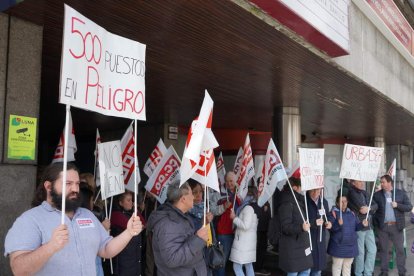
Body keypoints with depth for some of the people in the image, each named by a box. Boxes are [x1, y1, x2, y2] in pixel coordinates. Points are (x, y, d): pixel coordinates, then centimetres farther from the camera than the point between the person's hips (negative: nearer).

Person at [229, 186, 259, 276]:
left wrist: (234, 218, -13)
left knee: (237, 267, -5)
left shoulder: (248, 208, -16)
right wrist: (236, 217, 11)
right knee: (248, 266, 13)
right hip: (248, 241, 10)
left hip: (243, 242, -10)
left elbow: (246, 226, -22)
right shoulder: (253, 207, 12)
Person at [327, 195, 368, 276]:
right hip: (338, 245, -6)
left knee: (348, 265, 17)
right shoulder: (333, 213, -10)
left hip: (350, 245, 6)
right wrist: (338, 224, -36)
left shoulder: (351, 213, 10)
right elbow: (331, 228, -18)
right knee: (337, 266, 0)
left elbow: (356, 227, 12)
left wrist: (362, 224, -8)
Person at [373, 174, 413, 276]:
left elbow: (409, 207, 2)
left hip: (396, 226, -1)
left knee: (400, 249, 4)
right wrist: (375, 222, -11)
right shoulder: (377, 194, 3)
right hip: (382, 226, 1)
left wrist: (398, 205, -13)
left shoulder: (401, 193, 3)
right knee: (383, 249, 8)